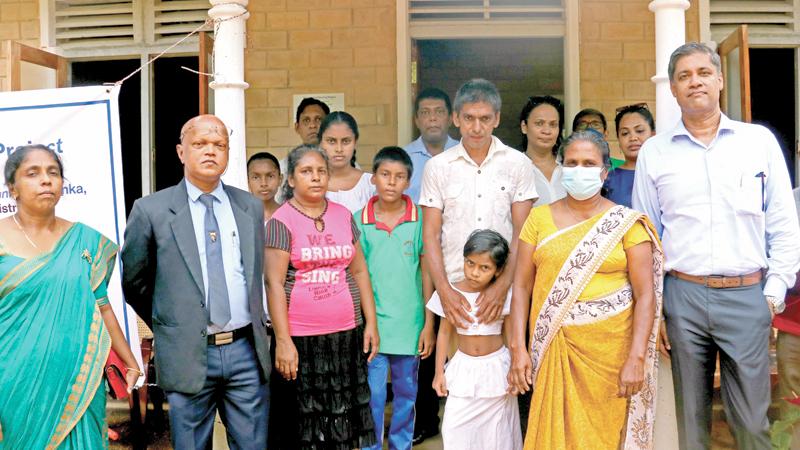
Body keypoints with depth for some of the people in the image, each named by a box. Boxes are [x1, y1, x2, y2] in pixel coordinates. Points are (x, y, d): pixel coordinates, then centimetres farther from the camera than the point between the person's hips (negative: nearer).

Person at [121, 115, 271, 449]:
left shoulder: (251, 206, 7)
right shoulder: (151, 210, -3)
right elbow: (132, 282, 7)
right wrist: (166, 324, 11)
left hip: (246, 350, 3)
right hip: (187, 355, -2)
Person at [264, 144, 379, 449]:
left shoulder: (344, 216, 9)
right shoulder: (281, 221, -4)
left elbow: (359, 272, 12)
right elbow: (274, 283, -9)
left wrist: (371, 322, 7)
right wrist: (283, 341, -13)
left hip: (347, 334, 4)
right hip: (301, 338, -4)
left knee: (346, 417, 9)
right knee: (305, 419, 6)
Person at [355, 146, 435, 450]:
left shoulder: (419, 219, -4)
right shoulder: (359, 220, -2)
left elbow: (427, 273, 0)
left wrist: (429, 324, 0)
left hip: (409, 323, 1)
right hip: (372, 322, 0)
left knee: (406, 393, 14)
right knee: (372, 394, 4)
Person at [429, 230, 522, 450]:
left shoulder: (504, 295, -9)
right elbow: (444, 332, 1)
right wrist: (439, 372, 3)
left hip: (497, 367, 0)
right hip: (463, 367, 1)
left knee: (495, 431, 10)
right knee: (455, 429, -4)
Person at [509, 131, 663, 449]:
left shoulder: (626, 223, 0)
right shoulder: (540, 218, 5)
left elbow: (646, 295, -5)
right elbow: (522, 286, 3)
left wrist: (636, 359, -12)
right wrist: (518, 348, -4)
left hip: (609, 349, -1)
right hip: (553, 350, 1)